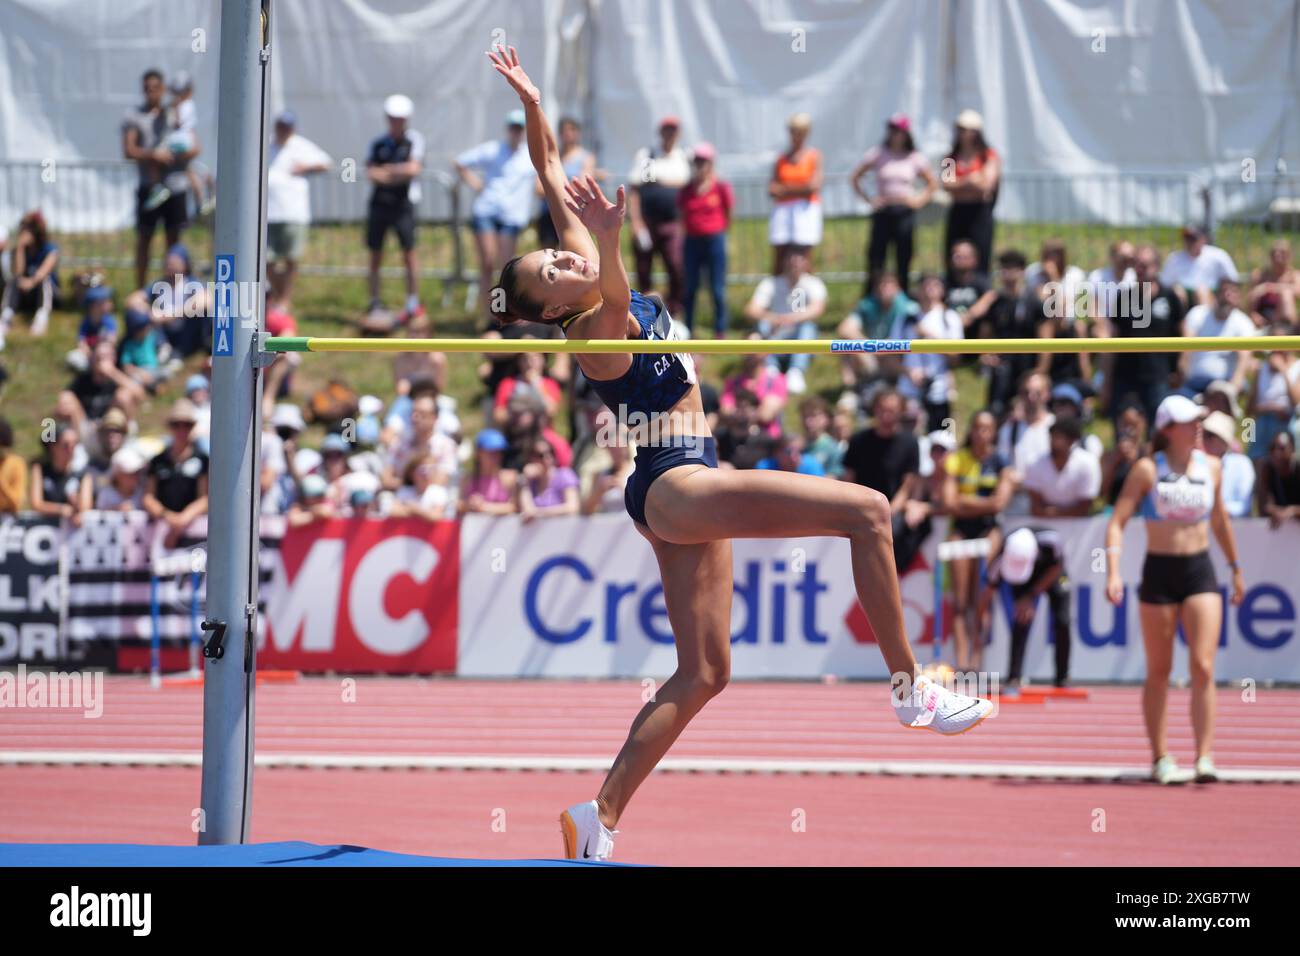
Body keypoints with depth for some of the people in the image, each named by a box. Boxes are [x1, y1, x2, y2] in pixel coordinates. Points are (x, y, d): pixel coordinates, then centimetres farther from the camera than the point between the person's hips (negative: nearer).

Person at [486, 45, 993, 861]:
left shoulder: (609, 303, 8)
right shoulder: (592, 333, -15)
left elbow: (554, 181, 13)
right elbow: (615, 301, -40)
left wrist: (531, 103, 7)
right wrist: (611, 246, -59)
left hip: (685, 492, 10)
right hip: (674, 485, -10)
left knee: (701, 676, 10)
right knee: (867, 509, -18)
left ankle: (599, 819, 10)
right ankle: (912, 689, -16)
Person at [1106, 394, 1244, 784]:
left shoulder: (1211, 467, 5)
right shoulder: (1147, 470, -6)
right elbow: (1117, 522, -10)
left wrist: (1235, 568, 26)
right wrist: (1113, 572, -22)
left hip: (1200, 572, 2)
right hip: (1159, 573, -2)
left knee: (1203, 667, -10)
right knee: (1158, 672, 6)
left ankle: (1205, 756, -13)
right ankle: (1160, 757, 17)